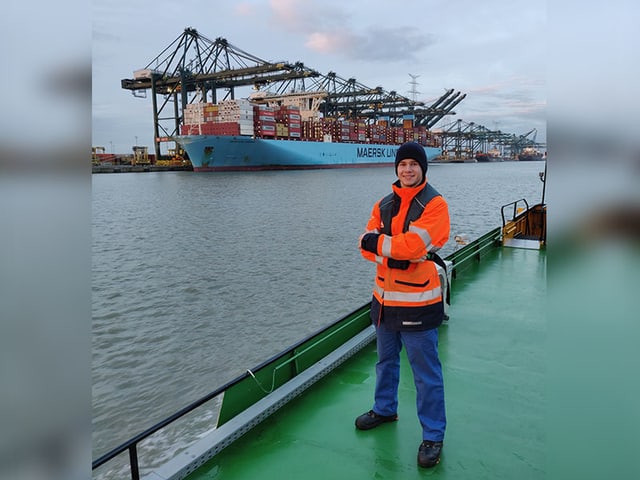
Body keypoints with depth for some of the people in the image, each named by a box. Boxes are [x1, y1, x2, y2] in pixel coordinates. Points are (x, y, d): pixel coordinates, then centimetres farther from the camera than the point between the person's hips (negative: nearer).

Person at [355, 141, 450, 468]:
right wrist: (396, 253, -18)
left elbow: (411, 246, -23)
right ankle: (385, 409, 44)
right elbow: (367, 246, 0)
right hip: (384, 298, 7)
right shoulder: (384, 205, 9)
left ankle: (433, 436, 18)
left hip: (417, 303, -6)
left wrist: (375, 242, -12)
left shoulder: (434, 204, -10)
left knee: (426, 373, 3)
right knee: (386, 360, 23)